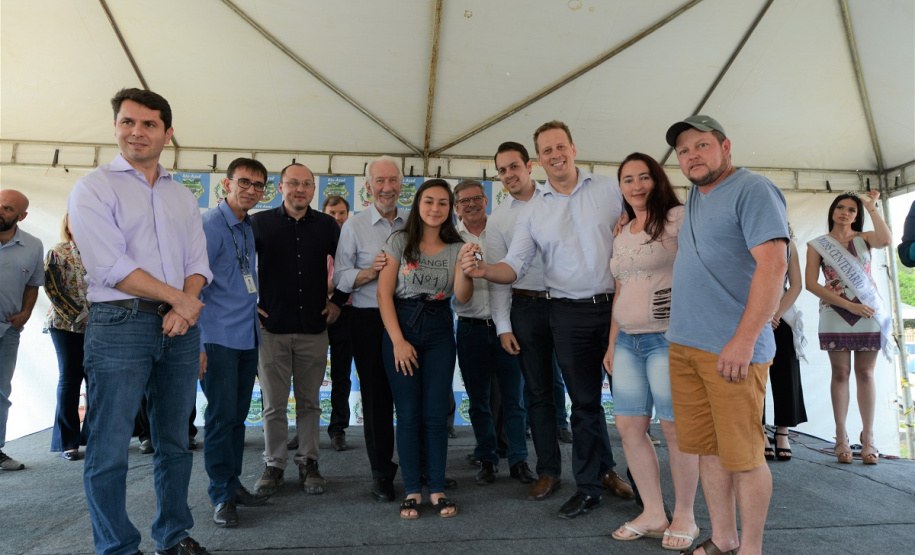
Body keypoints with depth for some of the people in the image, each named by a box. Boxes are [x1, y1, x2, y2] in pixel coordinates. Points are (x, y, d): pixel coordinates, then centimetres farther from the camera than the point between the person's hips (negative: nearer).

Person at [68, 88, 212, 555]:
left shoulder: (183, 196, 16)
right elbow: (110, 267, -11)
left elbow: (198, 263, 9)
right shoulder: (94, 188, 1)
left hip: (179, 325, 5)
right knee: (109, 450, 0)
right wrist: (178, 299, -9)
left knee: (174, 443, 12)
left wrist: (185, 307, -10)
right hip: (119, 324, -4)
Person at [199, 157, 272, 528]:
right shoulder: (210, 225, -9)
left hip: (247, 337, 7)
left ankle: (233, 484, 24)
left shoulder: (249, 228, 14)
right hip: (219, 339, -7)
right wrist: (196, 344, -16)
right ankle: (222, 494, 12)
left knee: (237, 415, 13)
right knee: (221, 415, -1)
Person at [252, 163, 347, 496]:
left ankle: (308, 463, 22)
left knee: (309, 402, 9)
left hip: (314, 328, 1)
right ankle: (274, 465, 21)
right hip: (272, 326, -1)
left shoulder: (327, 226, 7)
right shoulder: (260, 223, 2)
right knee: (273, 403, 6)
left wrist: (338, 300, 10)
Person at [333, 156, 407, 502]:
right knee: (376, 396, 4)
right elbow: (339, 278, -2)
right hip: (370, 320, -2)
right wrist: (371, 270, -18)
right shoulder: (354, 226, 2)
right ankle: (381, 471, 18)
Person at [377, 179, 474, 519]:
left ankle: (437, 490, 16)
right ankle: (412, 491, 14)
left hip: (439, 330, 2)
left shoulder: (456, 248, 5)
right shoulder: (399, 241, -1)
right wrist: (398, 341, -10)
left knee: (436, 413, 3)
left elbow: (462, 297, -6)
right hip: (400, 327, -1)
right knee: (408, 413, 2)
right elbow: (384, 293, -4)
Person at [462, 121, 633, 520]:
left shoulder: (611, 189, 4)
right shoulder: (532, 211, 7)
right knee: (584, 401, 10)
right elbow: (515, 265, 2)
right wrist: (484, 270, -19)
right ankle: (590, 486, 24)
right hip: (570, 314, 1)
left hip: (618, 305, -1)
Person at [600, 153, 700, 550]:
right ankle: (653, 514, 20)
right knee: (629, 426, 6)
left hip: (668, 339, -7)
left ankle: (684, 517, 18)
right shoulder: (621, 236, 18)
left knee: (675, 428, 0)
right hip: (629, 341, 7)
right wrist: (612, 343, 18)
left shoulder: (677, 218, -3)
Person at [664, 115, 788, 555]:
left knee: (742, 455, 1)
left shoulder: (752, 190, -7)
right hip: (683, 344, 8)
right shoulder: (693, 197, 18)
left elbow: (773, 263, -17)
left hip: (732, 350, -8)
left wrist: (744, 340, -22)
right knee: (707, 448, 13)